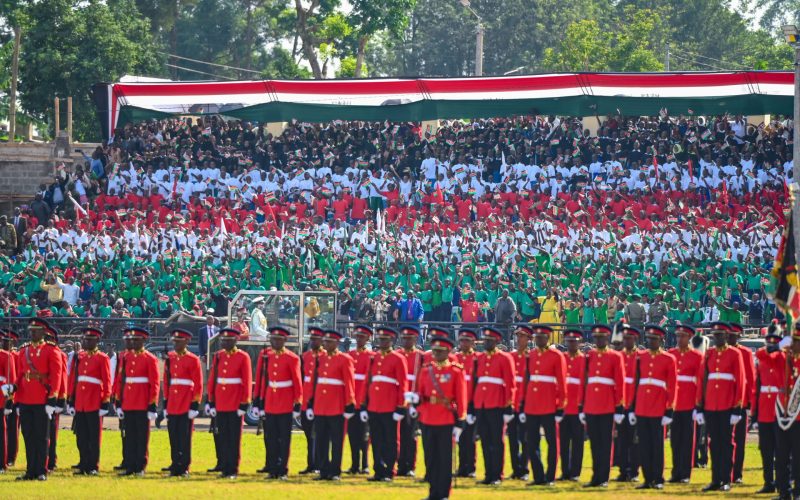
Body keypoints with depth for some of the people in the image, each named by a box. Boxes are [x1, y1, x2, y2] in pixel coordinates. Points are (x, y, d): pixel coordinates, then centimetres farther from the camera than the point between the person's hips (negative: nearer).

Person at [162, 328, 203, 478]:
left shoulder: (193, 360, -4)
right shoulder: (170, 358, 12)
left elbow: (198, 385, -5)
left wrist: (195, 406, -9)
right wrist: (165, 404, 14)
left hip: (186, 406, -5)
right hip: (172, 406, 5)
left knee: (184, 438, -3)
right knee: (173, 437, 5)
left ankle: (184, 468, 2)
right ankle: (175, 467, 10)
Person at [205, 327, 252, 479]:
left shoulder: (243, 357, -4)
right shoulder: (218, 356, 10)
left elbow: (247, 382, -5)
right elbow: (212, 379, 12)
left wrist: (244, 403, -9)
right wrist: (210, 401, 9)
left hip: (235, 404, -4)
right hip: (220, 404, 4)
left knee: (234, 438, -1)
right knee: (223, 438, 6)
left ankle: (232, 470, 3)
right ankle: (224, 468, 11)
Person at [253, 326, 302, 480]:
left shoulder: (292, 359, -6)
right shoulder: (265, 356, 5)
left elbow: (297, 383, -4)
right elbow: (260, 380, 8)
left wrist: (297, 405, -7)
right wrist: (258, 401, 7)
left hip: (285, 405, -4)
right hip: (269, 406, 4)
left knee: (284, 440, 1)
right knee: (270, 439, 5)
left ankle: (283, 471, 6)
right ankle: (272, 470, 12)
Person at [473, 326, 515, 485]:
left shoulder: (504, 358, -2)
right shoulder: (480, 359, 14)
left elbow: (510, 383, -5)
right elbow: (476, 380, 17)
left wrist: (508, 406, -9)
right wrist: (475, 404, 13)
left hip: (496, 406, -6)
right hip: (481, 406, 6)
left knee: (496, 441, -2)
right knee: (485, 442, 6)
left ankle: (497, 476, 1)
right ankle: (489, 475, 11)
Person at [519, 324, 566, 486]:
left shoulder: (557, 356, -3)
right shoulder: (531, 356, 12)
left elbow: (562, 383, -4)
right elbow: (525, 380, 14)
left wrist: (560, 407, -8)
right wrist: (523, 404, 12)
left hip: (549, 406, -5)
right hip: (531, 406, 5)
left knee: (552, 442, 1)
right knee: (531, 444, 5)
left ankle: (550, 477, 6)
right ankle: (538, 477, 11)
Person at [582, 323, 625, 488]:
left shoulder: (615, 357, 0)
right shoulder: (589, 357, 11)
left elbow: (620, 384, -2)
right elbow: (584, 382, 11)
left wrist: (619, 408, -6)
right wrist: (581, 408, 9)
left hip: (607, 407, -4)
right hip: (590, 407, 4)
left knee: (605, 443, -1)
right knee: (594, 443, 6)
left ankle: (603, 478, 3)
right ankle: (596, 477, 11)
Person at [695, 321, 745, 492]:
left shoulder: (734, 354, -1)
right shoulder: (709, 354, 11)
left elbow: (740, 382, -4)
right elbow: (703, 380, 11)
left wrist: (737, 408, -9)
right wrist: (700, 407, 7)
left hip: (727, 406, -4)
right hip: (710, 407, 4)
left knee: (726, 443, 0)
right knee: (714, 443, 6)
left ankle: (726, 480, 3)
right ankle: (716, 480, 10)